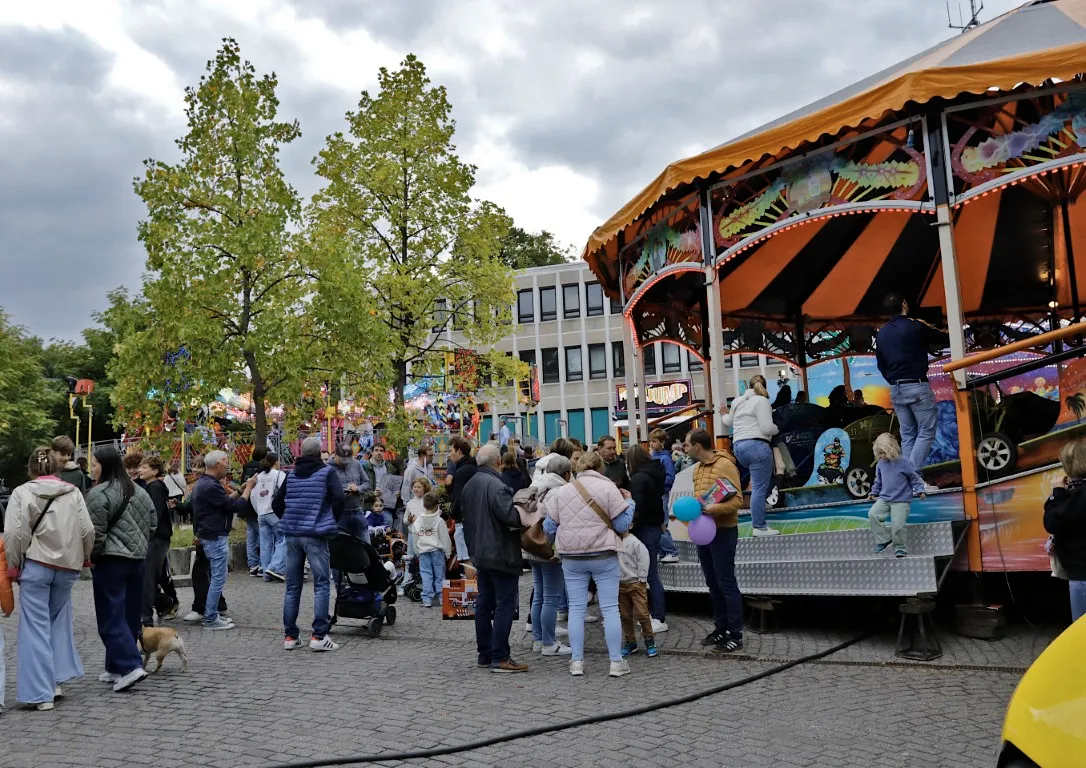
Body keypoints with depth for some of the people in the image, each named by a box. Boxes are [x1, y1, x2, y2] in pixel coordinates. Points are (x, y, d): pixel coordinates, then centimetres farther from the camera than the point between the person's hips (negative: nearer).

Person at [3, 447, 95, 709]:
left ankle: (41, 693, 3)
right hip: (67, 566, 3)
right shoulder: (73, 492, 3)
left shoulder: (22, 492, -4)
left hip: (36, 565, -3)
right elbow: (87, 530, 1)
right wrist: (83, 558, 16)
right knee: (58, 621, 20)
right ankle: (56, 680, 19)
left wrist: (13, 565, 3)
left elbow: (14, 533, -9)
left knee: (35, 626, 3)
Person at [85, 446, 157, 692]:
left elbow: (96, 532, -16)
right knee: (130, 615, 12)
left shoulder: (99, 493, -13)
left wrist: (90, 557, -2)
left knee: (111, 618, -3)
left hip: (110, 560, -8)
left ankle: (130, 666, -12)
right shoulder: (139, 491, 11)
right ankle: (116, 667, 22)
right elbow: (152, 523, 15)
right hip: (137, 559, 8)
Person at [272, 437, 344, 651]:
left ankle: (290, 636, 14)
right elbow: (338, 498, -16)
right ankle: (319, 636, -5)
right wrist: (332, 521, -2)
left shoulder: (291, 474, 13)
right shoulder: (327, 472, -2)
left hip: (292, 535, 5)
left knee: (292, 586, 11)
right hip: (315, 535, -5)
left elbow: (276, 503, 14)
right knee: (321, 585, 0)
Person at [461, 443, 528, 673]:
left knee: (484, 603, 14)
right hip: (501, 554, -9)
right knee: (504, 604, -5)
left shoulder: (470, 485, 12)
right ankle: (499, 658, -5)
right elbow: (510, 516, -28)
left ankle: (485, 654, 20)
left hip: (480, 554, 9)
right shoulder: (495, 485, -19)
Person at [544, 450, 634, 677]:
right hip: (603, 556, -2)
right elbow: (622, 525, -4)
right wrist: (629, 502, 11)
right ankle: (616, 662, 5)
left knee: (576, 609, 8)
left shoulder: (562, 491, 4)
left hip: (571, 558, 3)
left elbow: (549, 527, 7)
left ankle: (577, 662, 10)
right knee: (610, 608, 3)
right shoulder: (609, 489, -6)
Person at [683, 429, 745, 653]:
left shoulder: (725, 465, -14)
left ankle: (736, 634, 3)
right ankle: (721, 628, 23)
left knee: (726, 583, -5)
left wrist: (715, 509, -31)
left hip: (723, 532, -8)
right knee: (712, 584, 13)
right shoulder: (697, 469, 12)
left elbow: (737, 499, -17)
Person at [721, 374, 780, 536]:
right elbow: (767, 428, -13)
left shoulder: (738, 401, 17)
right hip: (756, 445, -8)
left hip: (738, 446, 8)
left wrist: (725, 414, 53)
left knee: (765, 476, 26)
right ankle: (759, 527, -5)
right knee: (759, 488, -6)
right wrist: (777, 429, 9)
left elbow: (729, 422, 32)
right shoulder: (761, 401, -5)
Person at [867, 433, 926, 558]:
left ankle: (901, 549, 9)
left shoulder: (903, 462, -8)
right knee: (873, 515, -18)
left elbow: (914, 477, -1)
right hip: (884, 499, 5)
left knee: (897, 526, -12)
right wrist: (874, 493, 22)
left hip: (901, 501, -5)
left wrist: (919, 490, -10)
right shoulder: (880, 464, 6)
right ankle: (883, 540, -4)